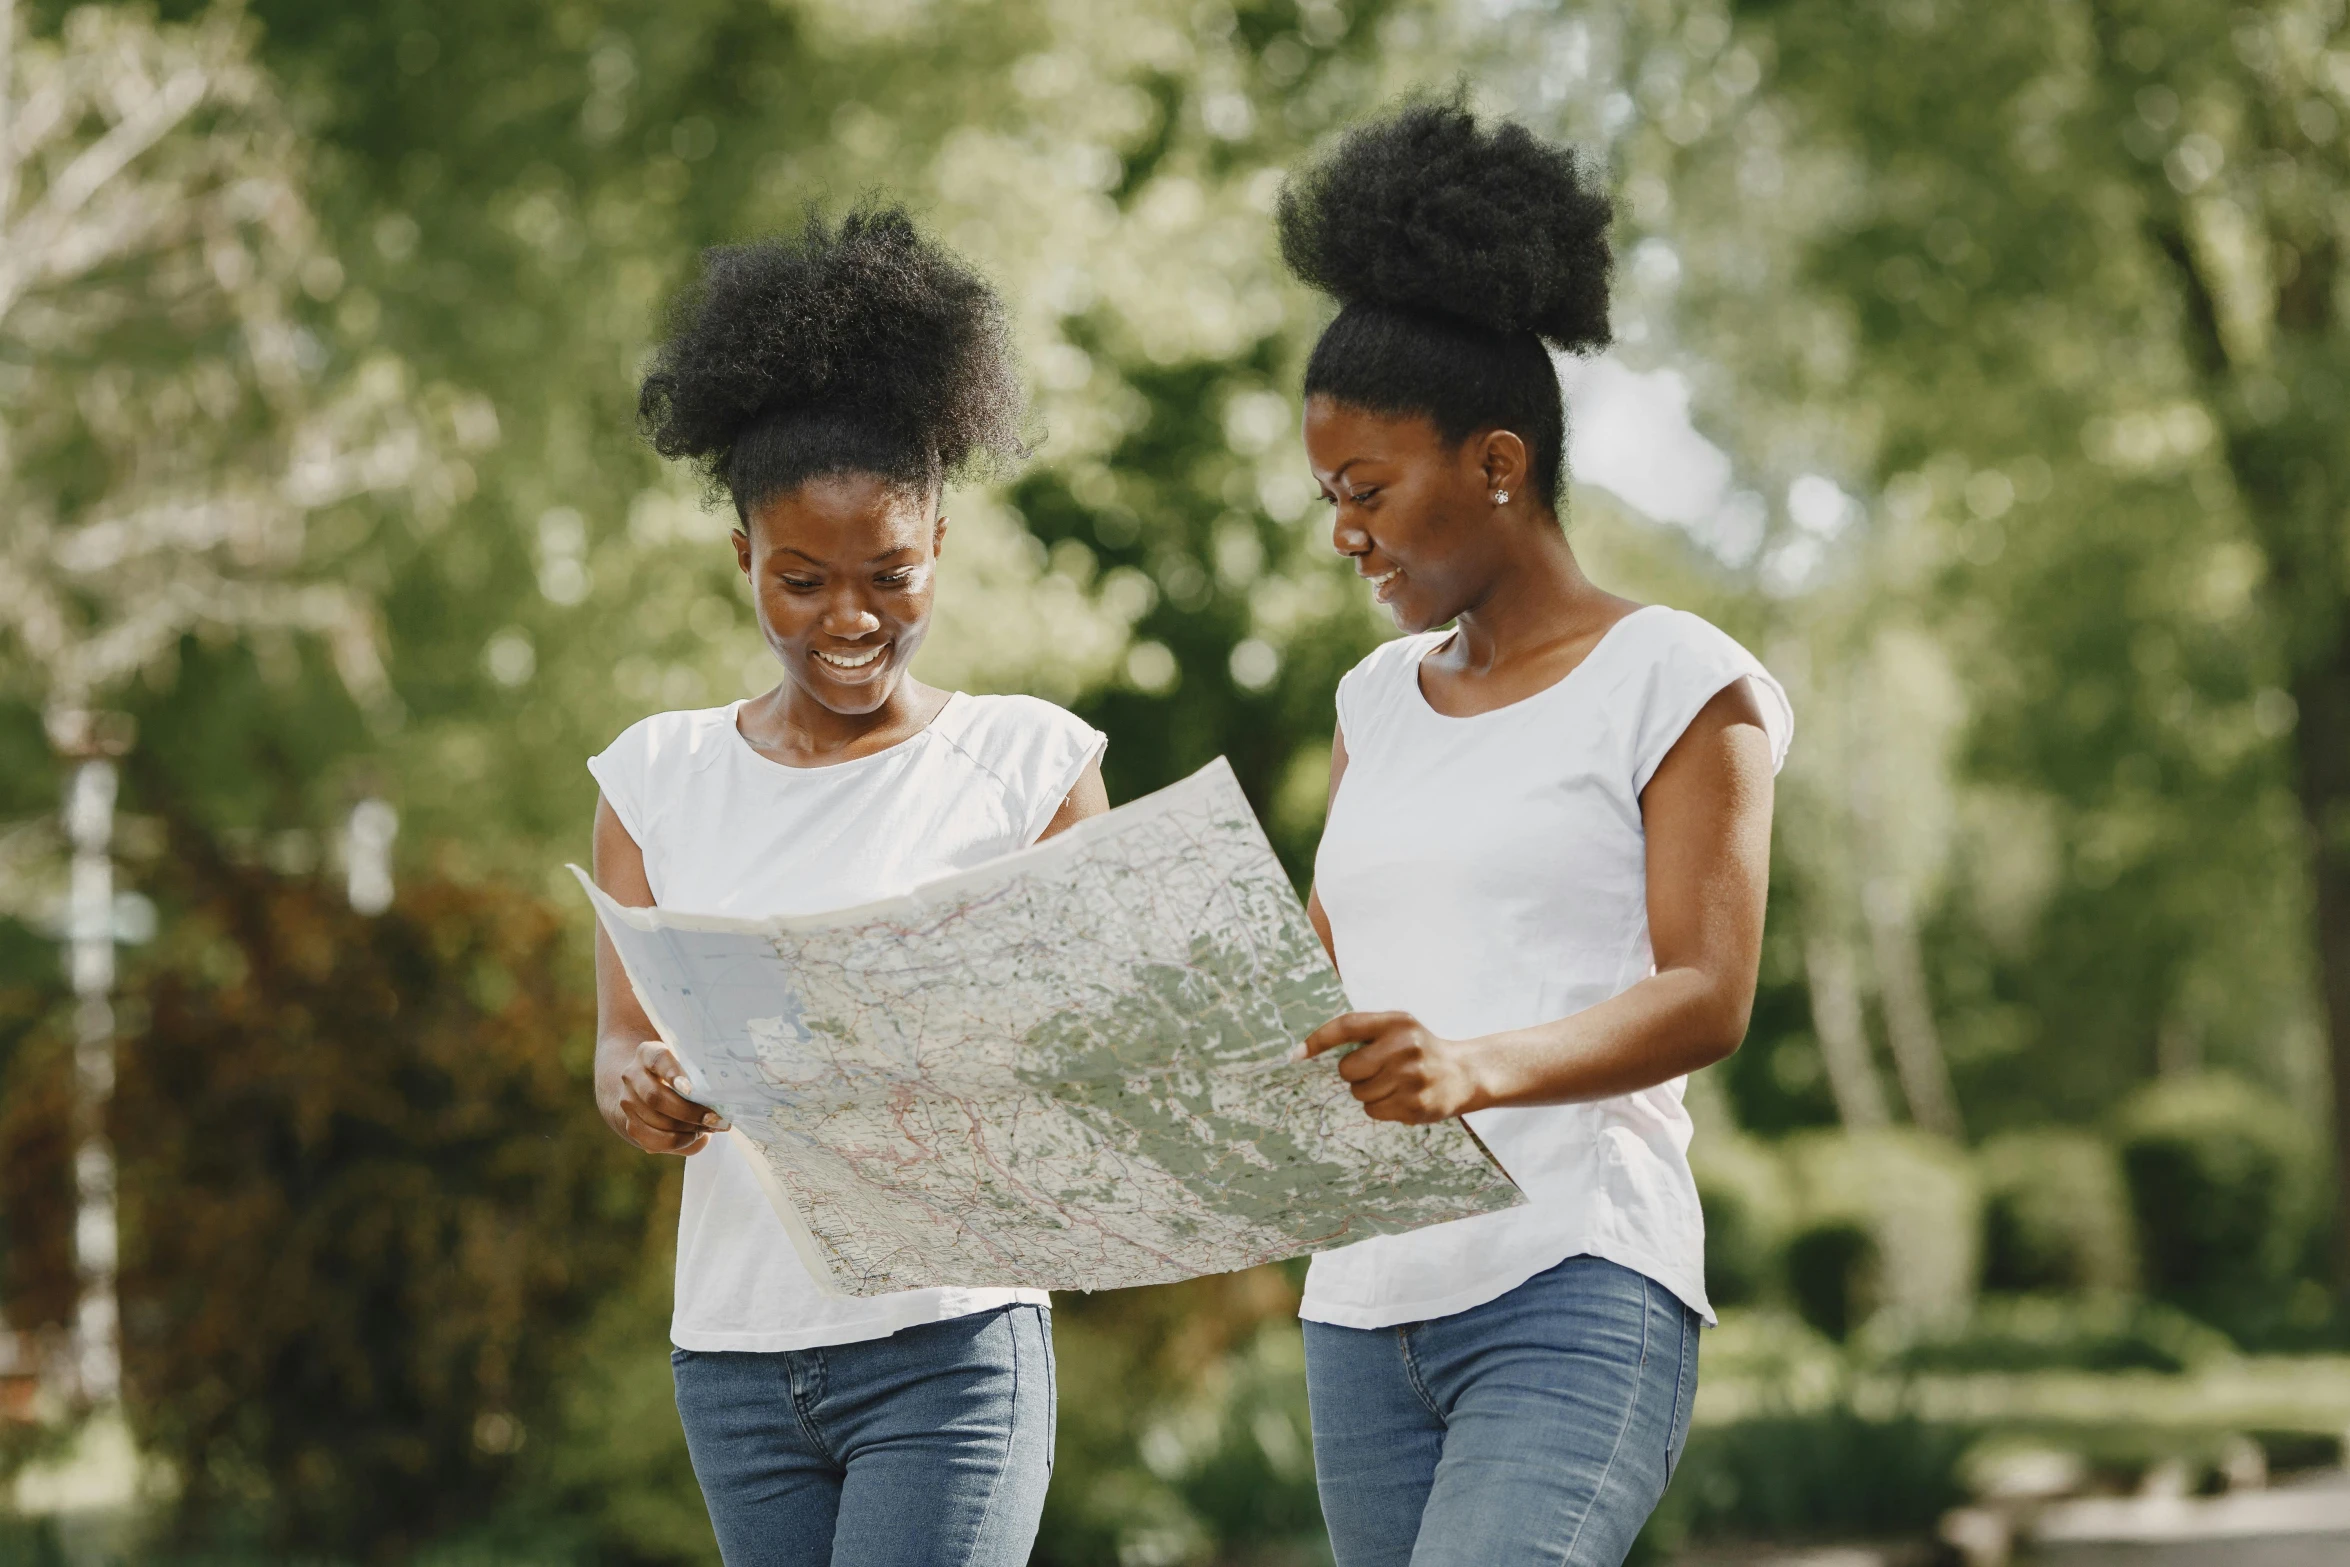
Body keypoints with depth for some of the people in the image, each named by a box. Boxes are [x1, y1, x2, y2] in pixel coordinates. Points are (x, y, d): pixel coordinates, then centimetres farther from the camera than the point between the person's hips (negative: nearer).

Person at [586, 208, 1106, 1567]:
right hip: (735, 1346, 4)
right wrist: (644, 1089, -22)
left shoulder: (1028, 764, 1)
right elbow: (621, 1039, 3)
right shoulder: (661, 777, 9)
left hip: (953, 1341, -4)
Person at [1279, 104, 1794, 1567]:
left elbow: (1706, 997, -11)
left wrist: (1479, 1066, -29)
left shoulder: (1678, 682, 0)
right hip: (1364, 1303, 7)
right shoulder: (1380, 700, 19)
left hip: (1577, 1294, -6)